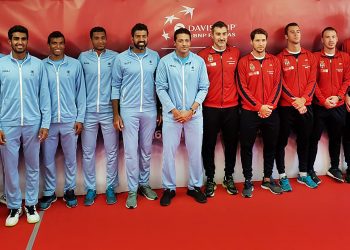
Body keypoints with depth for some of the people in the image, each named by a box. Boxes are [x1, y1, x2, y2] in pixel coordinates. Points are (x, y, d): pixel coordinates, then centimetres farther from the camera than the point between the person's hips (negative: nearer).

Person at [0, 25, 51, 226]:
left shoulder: (38, 64, 2)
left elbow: (44, 95, 3)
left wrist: (45, 124, -2)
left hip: (33, 123, 0)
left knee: (33, 166, 10)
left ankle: (31, 205, 24)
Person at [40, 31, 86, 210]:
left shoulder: (75, 64, 1)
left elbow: (81, 93, 3)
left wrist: (80, 118, -1)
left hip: (70, 120, 0)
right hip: (48, 120, 1)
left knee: (70, 158, 10)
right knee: (48, 159, 10)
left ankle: (69, 190, 26)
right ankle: (49, 192, 26)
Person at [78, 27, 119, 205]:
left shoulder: (114, 57, 1)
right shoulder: (83, 57, 4)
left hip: (109, 111, 0)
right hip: (88, 112, 1)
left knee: (112, 152, 7)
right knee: (88, 152, 7)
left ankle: (111, 187, 21)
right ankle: (90, 188, 20)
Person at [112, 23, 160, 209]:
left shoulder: (154, 57, 4)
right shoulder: (121, 58, -1)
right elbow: (115, 87, 1)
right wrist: (116, 114, -3)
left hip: (150, 110, 2)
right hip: (129, 111, -2)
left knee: (146, 150, 12)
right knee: (131, 152, 1)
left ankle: (144, 184, 27)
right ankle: (133, 190, 13)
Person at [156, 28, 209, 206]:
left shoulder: (199, 61, 1)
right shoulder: (165, 61, -2)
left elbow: (204, 88, 1)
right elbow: (160, 88, -3)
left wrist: (190, 110, -8)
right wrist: (174, 110, -9)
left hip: (194, 114, 1)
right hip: (171, 114, -1)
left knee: (195, 152, 8)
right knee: (168, 152, 3)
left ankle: (195, 186, 23)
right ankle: (169, 188, 18)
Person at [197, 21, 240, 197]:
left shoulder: (236, 53, 6)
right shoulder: (203, 55, -1)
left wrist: (239, 98, 7)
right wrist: (198, 102, -3)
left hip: (231, 107, 2)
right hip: (210, 108, -2)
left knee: (231, 143, 10)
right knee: (209, 144, 5)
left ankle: (229, 178, 26)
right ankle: (210, 179, 20)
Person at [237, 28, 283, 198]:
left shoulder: (274, 61, 7)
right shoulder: (243, 62, -2)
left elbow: (278, 85, 2)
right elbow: (242, 88, -7)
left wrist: (269, 106, -11)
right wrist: (259, 106, -13)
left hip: (271, 112, 3)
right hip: (249, 112, -3)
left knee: (270, 146, 12)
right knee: (247, 147, 3)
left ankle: (267, 179, 27)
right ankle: (248, 181, 15)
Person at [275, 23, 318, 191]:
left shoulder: (309, 57, 9)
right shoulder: (280, 58, -1)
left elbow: (312, 80, 2)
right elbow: (280, 83, -8)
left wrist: (303, 99, -12)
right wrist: (294, 101, -16)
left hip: (306, 106, 4)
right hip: (286, 107, -3)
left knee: (304, 140, 13)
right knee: (282, 142, 2)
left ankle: (303, 174, 27)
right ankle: (282, 176, 14)